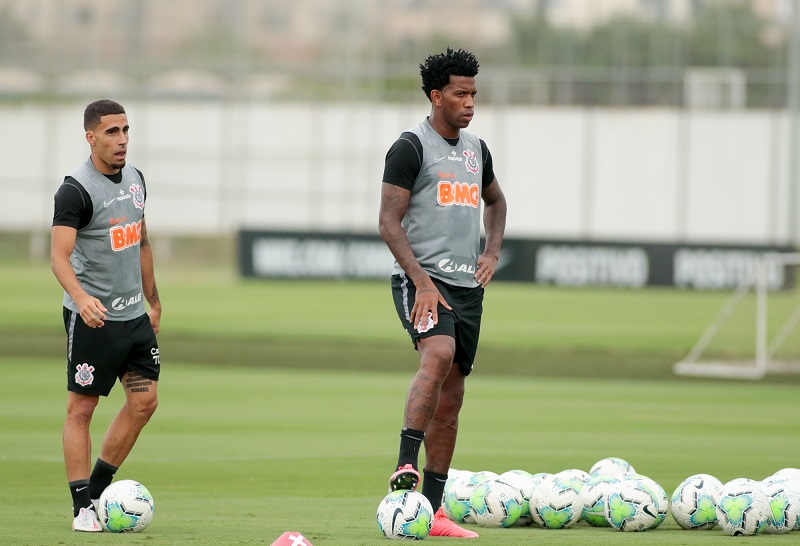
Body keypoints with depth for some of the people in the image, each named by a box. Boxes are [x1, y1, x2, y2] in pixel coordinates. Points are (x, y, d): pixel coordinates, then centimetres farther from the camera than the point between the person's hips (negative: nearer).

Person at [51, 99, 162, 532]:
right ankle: (83, 508, 1)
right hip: (92, 317, -8)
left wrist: (153, 300, 23)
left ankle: (96, 488, 19)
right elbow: (59, 256, -23)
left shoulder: (134, 179, 10)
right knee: (81, 408, -2)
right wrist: (82, 298, -39)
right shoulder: (76, 190, -15)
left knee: (145, 401, 5)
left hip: (134, 314, 8)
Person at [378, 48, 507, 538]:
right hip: (422, 280, -7)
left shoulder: (476, 149, 15)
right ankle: (405, 468, -36)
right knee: (439, 355, -33)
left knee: (450, 399, 7)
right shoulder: (411, 147, -6)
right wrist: (422, 281, -21)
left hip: (468, 287, 7)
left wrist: (492, 251, 16)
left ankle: (433, 512, 11)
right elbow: (389, 222, -11)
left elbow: (495, 201, 34)